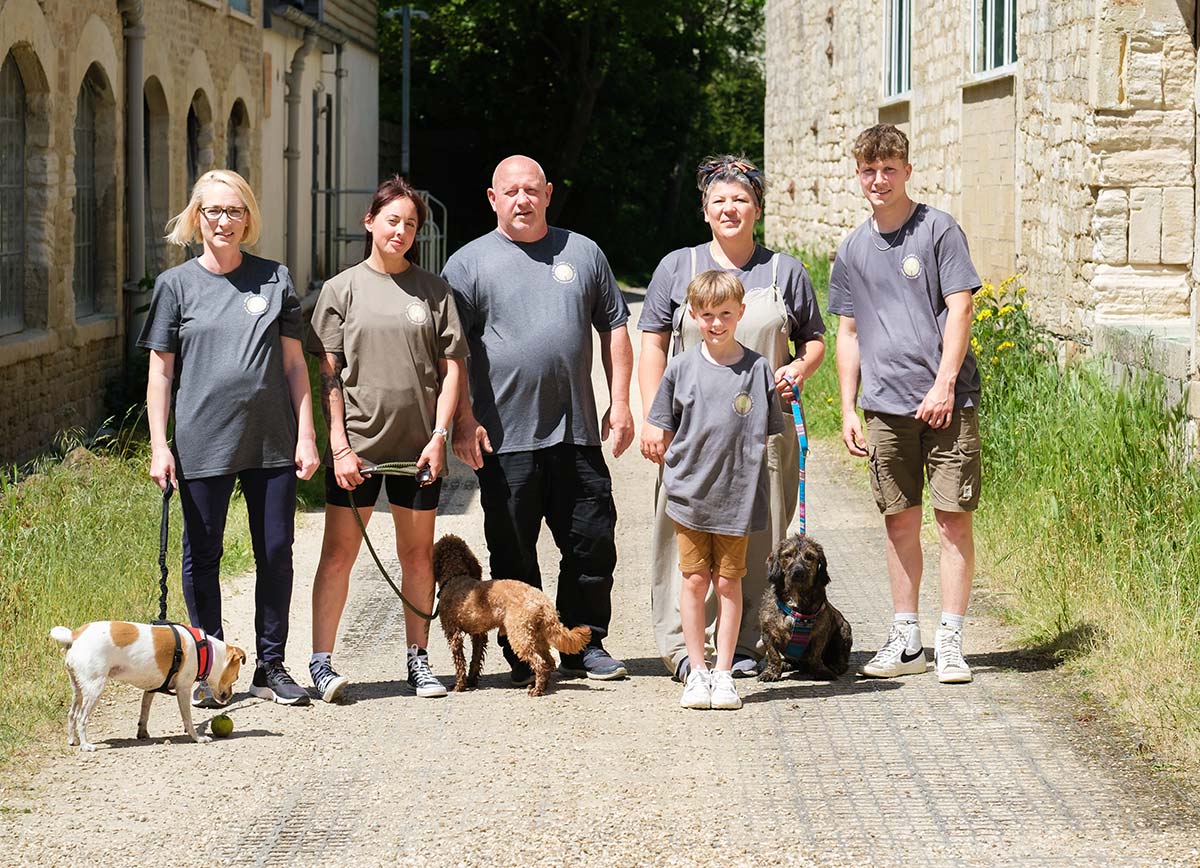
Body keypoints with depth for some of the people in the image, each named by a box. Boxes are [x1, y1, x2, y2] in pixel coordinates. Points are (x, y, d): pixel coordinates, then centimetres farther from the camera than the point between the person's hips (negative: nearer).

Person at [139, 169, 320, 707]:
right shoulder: (176, 285, 3)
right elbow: (160, 371, 3)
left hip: (272, 441, 1)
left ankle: (271, 667, 14)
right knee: (203, 555, 5)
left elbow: (294, 362, 8)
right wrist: (158, 445, -4)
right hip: (202, 442, -1)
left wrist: (306, 435, 2)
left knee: (276, 552, 4)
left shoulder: (274, 279, 7)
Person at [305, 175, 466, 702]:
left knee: (418, 554, 8)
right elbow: (328, 375, 1)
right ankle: (321, 662, 1)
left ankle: (418, 659, 18)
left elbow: (452, 367, 5)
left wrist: (439, 435, -5)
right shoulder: (343, 289, 3)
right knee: (339, 553, -2)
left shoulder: (433, 290, 6)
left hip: (417, 446, 1)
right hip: (357, 442, -1)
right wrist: (339, 445, -7)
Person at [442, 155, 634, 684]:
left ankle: (584, 646, 18)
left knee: (593, 544, 5)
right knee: (512, 555, 3)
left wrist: (620, 403, 7)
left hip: (577, 433, 3)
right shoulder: (469, 264, 2)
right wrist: (464, 421, -9)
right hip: (505, 439, -3)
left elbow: (614, 329, 15)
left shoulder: (582, 253, 12)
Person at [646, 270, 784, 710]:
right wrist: (676, 469, 2)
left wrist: (743, 472, 0)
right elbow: (664, 432, 9)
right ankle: (697, 671, 13)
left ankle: (723, 673, 12)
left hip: (738, 497, -1)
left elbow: (764, 434, 5)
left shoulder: (758, 369, -2)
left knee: (729, 581, 4)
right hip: (689, 493, 1)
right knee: (694, 580, 4)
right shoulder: (681, 368, 0)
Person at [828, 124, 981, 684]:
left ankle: (949, 642, 0)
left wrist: (944, 384, -14)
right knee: (900, 522, 8)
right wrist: (848, 410, 10)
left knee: (953, 519, -4)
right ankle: (905, 641, 16)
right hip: (885, 405, 4)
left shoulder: (938, 230, -1)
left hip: (945, 400, -4)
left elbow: (959, 309, -6)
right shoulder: (853, 250, 13)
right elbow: (849, 332, 16)